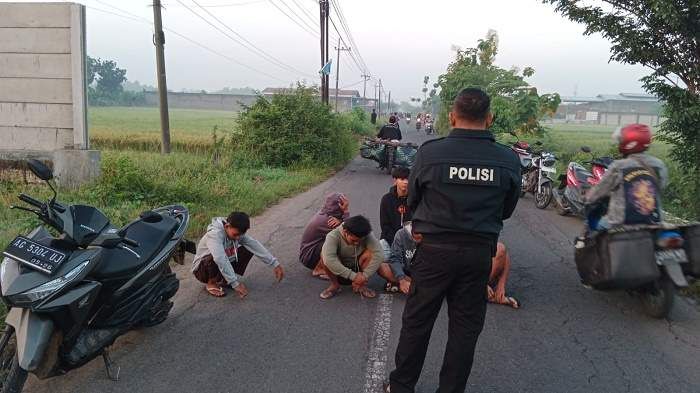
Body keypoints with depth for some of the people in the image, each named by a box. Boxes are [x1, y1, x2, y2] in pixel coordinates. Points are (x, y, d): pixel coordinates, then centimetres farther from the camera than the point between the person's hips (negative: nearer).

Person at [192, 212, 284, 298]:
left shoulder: (237, 232, -12)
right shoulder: (214, 234, -33)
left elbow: (256, 246, -14)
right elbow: (220, 259, -46)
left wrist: (274, 264, -21)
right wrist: (235, 283, -49)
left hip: (224, 267, 6)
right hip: (202, 269, -6)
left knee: (248, 249, -11)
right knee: (214, 258, -39)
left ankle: (224, 280, 3)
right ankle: (211, 283, -8)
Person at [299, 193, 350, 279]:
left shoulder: (324, 213, -3)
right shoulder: (325, 221, -29)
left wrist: (340, 222, -35)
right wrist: (346, 211, -31)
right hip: (308, 257, -9)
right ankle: (318, 270, -10)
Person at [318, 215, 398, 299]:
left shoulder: (366, 236, -20)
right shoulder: (333, 236, -27)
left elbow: (379, 254, -30)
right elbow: (328, 259, -42)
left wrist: (365, 275, -35)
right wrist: (353, 276, -40)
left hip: (358, 269, 2)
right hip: (340, 273, -1)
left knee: (370, 252, -27)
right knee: (324, 255, -31)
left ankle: (361, 285, -10)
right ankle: (335, 285, -9)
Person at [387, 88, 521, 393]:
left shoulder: (430, 152, -14)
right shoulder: (508, 160, -7)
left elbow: (412, 200, -1)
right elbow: (507, 210, 6)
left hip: (434, 249, -1)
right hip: (480, 252, 2)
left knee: (417, 322, 14)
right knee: (466, 328, 16)